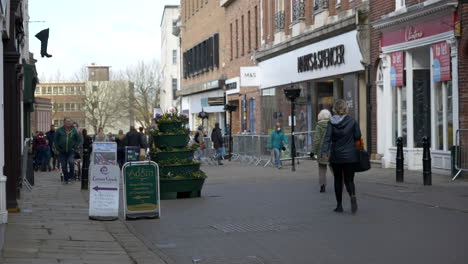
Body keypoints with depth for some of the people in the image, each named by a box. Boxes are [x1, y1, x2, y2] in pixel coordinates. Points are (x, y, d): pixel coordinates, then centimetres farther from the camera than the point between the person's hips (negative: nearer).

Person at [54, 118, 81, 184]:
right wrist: (58, 148, 1)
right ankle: (66, 179, 15)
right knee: (64, 166, 2)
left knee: (71, 162, -23)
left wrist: (75, 147, 0)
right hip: (62, 152, 1)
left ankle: (71, 175, -6)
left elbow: (79, 140, 10)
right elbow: (55, 140, 9)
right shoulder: (59, 130, 1)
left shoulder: (74, 131, 2)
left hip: (71, 151, -1)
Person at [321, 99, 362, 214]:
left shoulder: (331, 123, -5)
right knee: (349, 179, 6)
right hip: (350, 155, 0)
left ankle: (339, 205, 14)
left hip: (336, 156, 0)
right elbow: (357, 137, -3)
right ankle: (352, 196, -25)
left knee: (338, 180, 13)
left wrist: (324, 152, -20)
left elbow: (327, 138, -14)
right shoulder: (352, 121, -4)